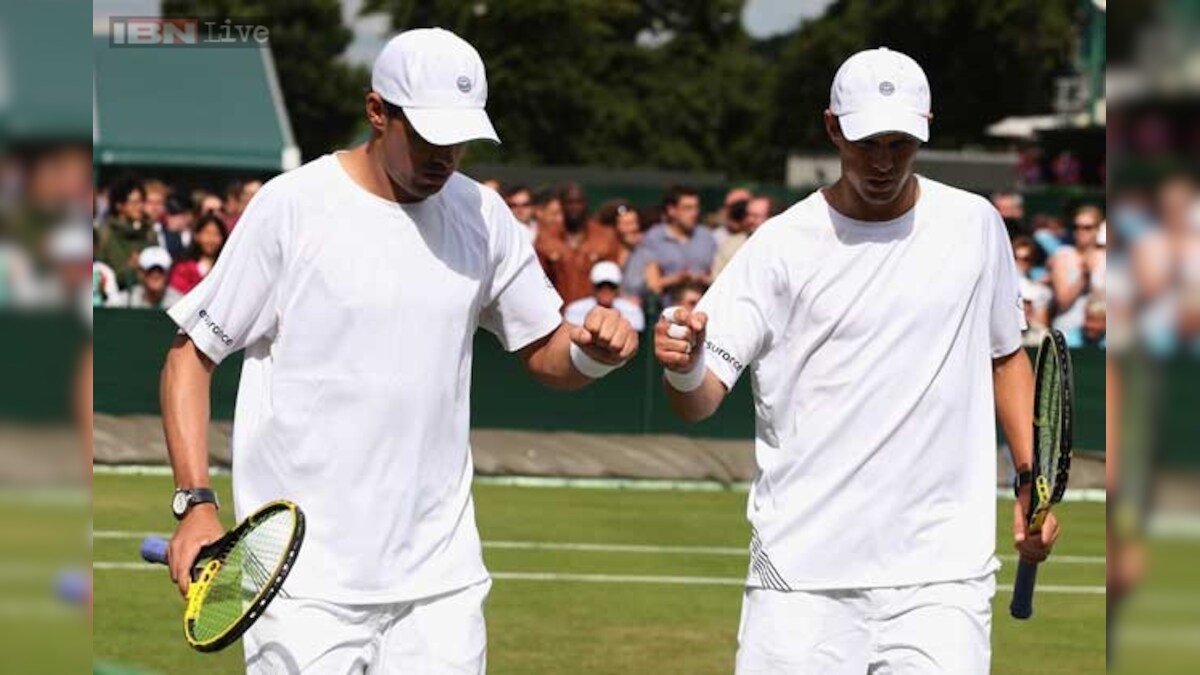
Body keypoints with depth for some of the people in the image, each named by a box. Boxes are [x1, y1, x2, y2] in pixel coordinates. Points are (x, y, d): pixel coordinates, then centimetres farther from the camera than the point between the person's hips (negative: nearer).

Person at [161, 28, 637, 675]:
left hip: (441, 576, 4)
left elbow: (545, 355, 16)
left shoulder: (483, 215, 8)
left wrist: (595, 350, -9)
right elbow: (191, 355, -2)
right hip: (306, 578, -4)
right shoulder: (292, 207, -6)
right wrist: (196, 503, -13)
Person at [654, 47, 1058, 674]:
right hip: (802, 571, -1)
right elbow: (701, 401, -7)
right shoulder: (782, 243, -1)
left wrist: (1032, 480, 10)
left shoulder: (975, 225, 7)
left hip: (941, 572, 1)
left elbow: (1006, 356, 21)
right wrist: (684, 367, -30)